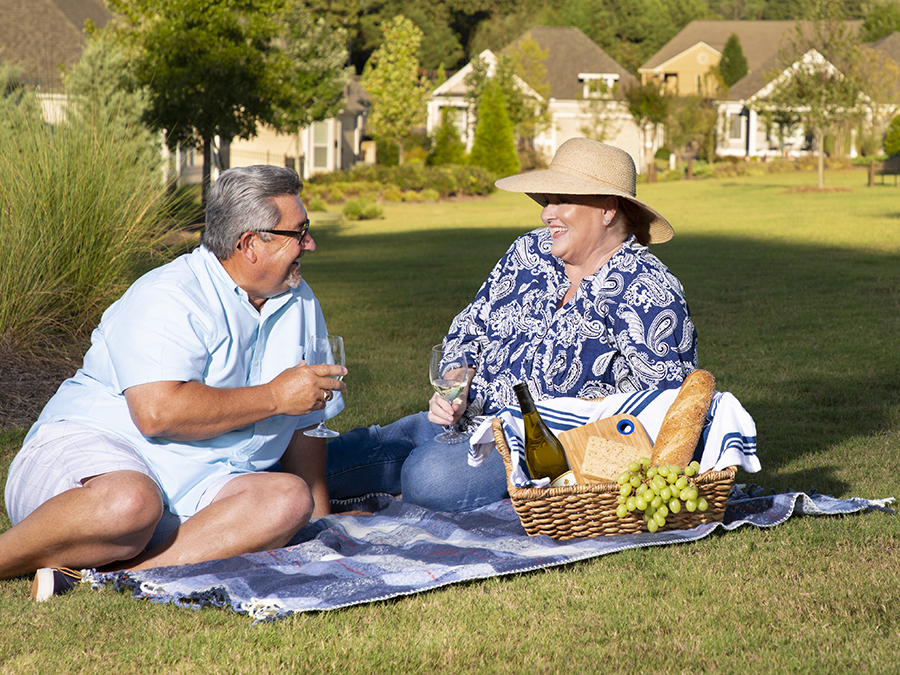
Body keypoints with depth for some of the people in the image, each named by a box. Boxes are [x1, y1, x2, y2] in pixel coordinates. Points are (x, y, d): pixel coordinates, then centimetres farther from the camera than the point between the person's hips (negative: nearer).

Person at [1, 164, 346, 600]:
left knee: (288, 499, -24)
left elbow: (304, 421, 23)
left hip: (198, 486, 7)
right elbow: (157, 412, -28)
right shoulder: (169, 299, -13)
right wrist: (275, 397, -19)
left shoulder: (300, 306, 13)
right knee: (130, 504, -42)